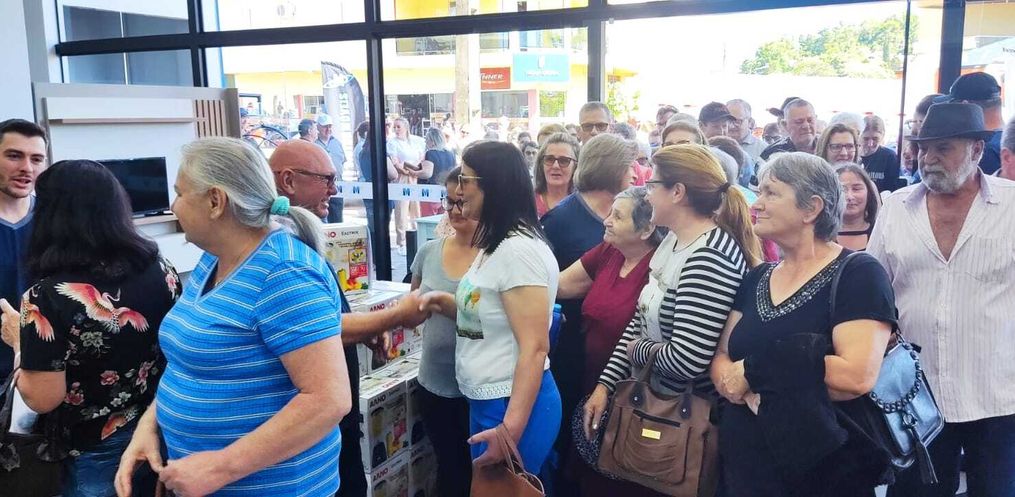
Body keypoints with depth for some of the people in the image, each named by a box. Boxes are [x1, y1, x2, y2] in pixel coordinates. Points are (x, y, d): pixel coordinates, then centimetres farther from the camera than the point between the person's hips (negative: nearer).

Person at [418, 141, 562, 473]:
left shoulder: (519, 249, -21)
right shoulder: (496, 245, 11)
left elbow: (534, 347, -25)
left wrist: (511, 429, -27)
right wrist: (448, 304, 4)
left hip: (514, 405, -10)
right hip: (487, 401, 10)